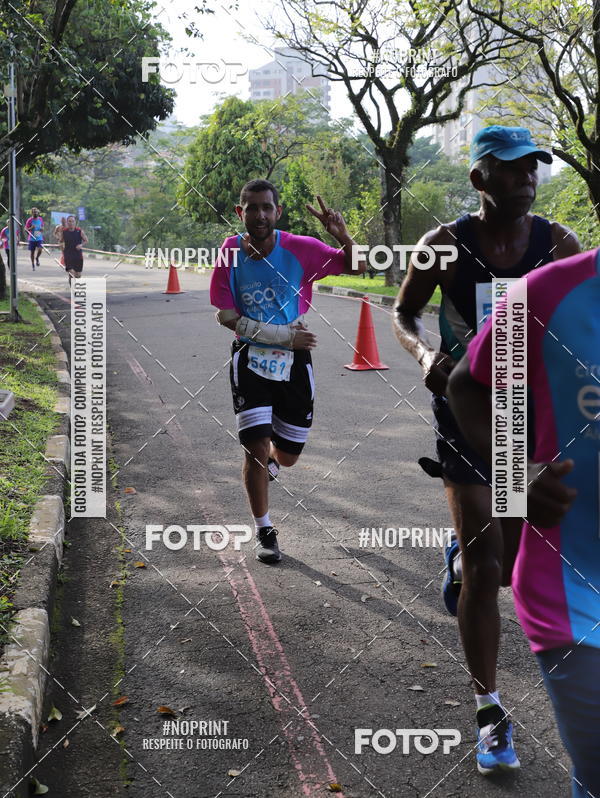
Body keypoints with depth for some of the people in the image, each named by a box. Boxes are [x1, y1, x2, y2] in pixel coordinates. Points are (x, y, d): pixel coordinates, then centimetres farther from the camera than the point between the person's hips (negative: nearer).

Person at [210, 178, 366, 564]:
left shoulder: (300, 249, -11)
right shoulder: (231, 251, -9)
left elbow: (359, 266, -4)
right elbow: (226, 316, -10)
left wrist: (343, 235, -26)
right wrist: (284, 336, -17)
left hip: (294, 361, 1)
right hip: (250, 359, -1)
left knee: (287, 455, 11)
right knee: (258, 448, -10)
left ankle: (268, 463, 52)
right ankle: (265, 533, 11)